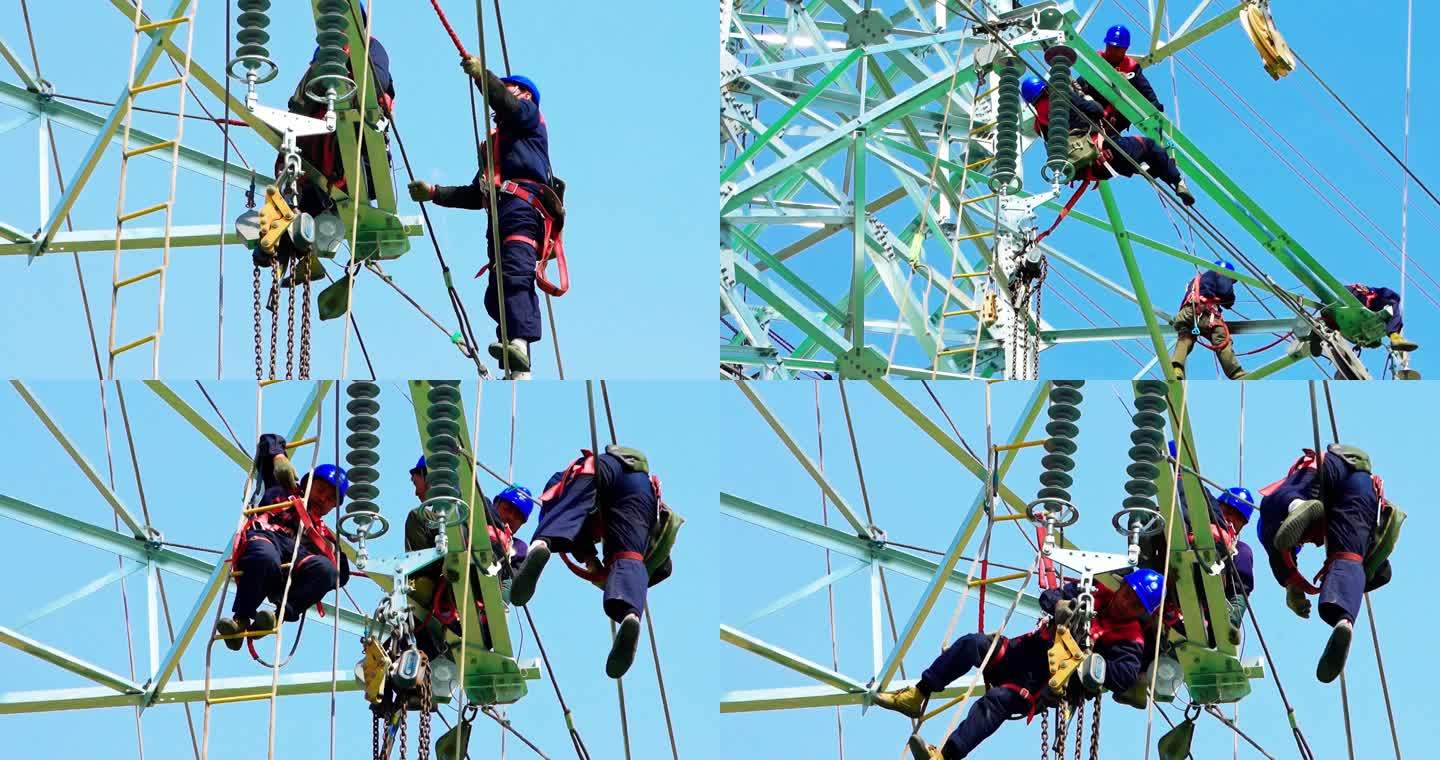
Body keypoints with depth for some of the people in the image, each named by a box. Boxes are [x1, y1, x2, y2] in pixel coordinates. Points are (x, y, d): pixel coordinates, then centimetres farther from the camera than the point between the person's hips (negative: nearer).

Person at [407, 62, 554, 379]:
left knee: (515, 274, -30)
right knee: (495, 297, -5)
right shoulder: (495, 140, 40)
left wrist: (481, 73, -5)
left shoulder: (528, 114, 18)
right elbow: (476, 195, 39)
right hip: (499, 214, 9)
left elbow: (506, 104, -8)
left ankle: (519, 342, -51)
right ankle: (518, 372, -14)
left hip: (522, 207, -9)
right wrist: (434, 193, 34)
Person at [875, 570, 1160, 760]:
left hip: (1046, 684, -6)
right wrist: (1058, 605, -12)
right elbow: (1049, 596, 11)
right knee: (972, 643, -19)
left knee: (997, 699, -33)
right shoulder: (1097, 594, 13)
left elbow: (1126, 676, -22)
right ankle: (916, 697, -15)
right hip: (1024, 651, 6)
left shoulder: (1129, 639, -5)